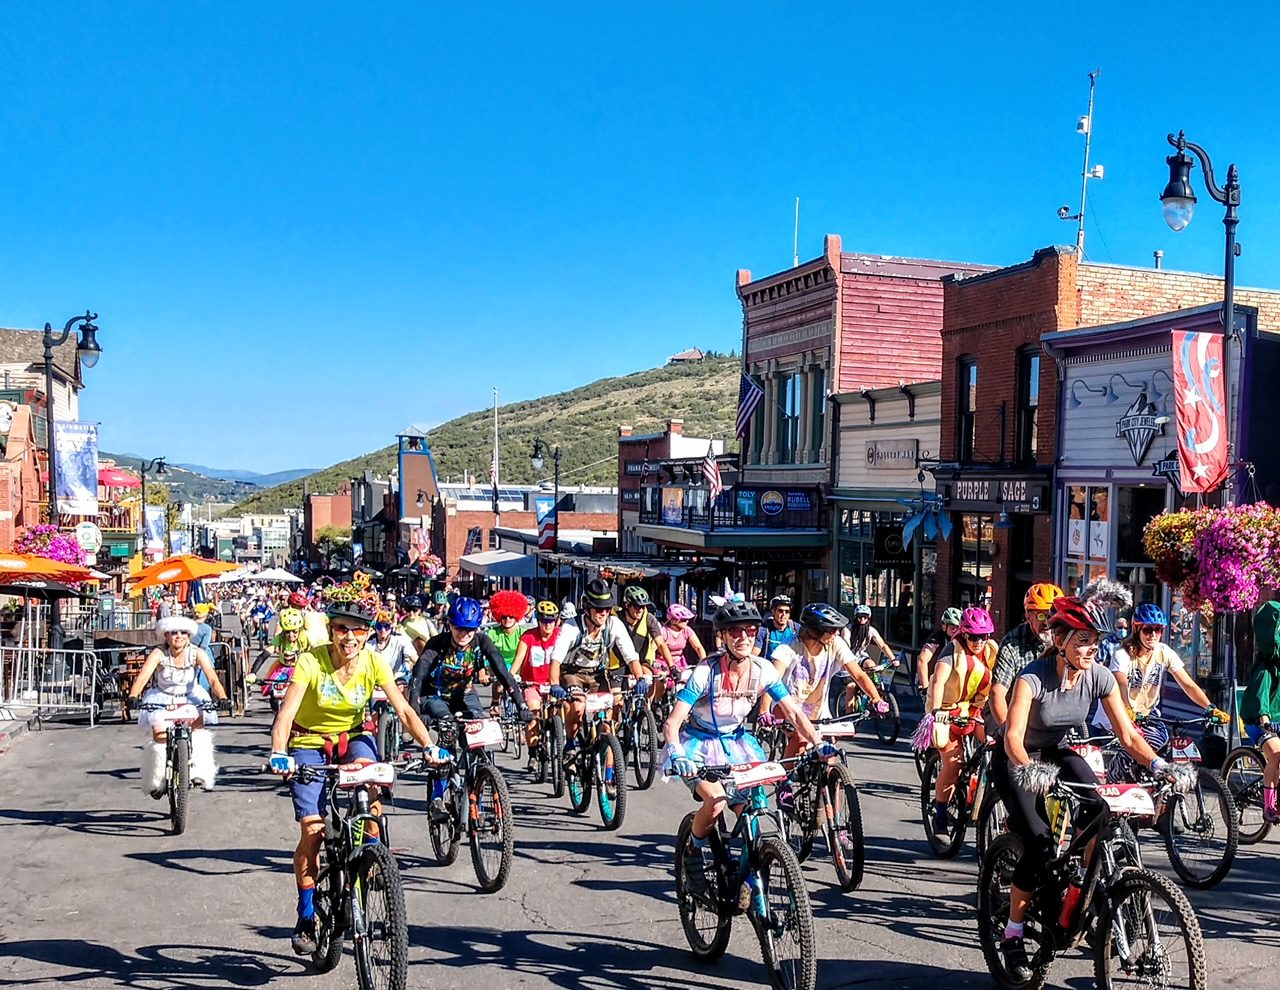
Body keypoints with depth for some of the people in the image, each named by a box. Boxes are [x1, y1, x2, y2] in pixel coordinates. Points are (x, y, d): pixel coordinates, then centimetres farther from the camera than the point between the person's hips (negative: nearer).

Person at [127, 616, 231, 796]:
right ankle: (157, 781, 2)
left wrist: (222, 698, -46)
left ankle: (200, 774, -14)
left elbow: (213, 678, -28)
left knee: (198, 728, -26)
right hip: (162, 698, -1)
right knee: (159, 735, -20)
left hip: (190, 698, 1)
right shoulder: (158, 654, -19)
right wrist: (133, 697, -51)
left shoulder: (197, 654, -17)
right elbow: (143, 677, -32)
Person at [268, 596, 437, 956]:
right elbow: (286, 714, -30)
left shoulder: (373, 663, -16)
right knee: (312, 831, -9)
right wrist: (279, 754, -47)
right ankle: (306, 918, 7)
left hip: (353, 737, 2)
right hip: (310, 743, -1)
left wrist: (429, 745, -33)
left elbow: (403, 710, -19)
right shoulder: (311, 661, -23)